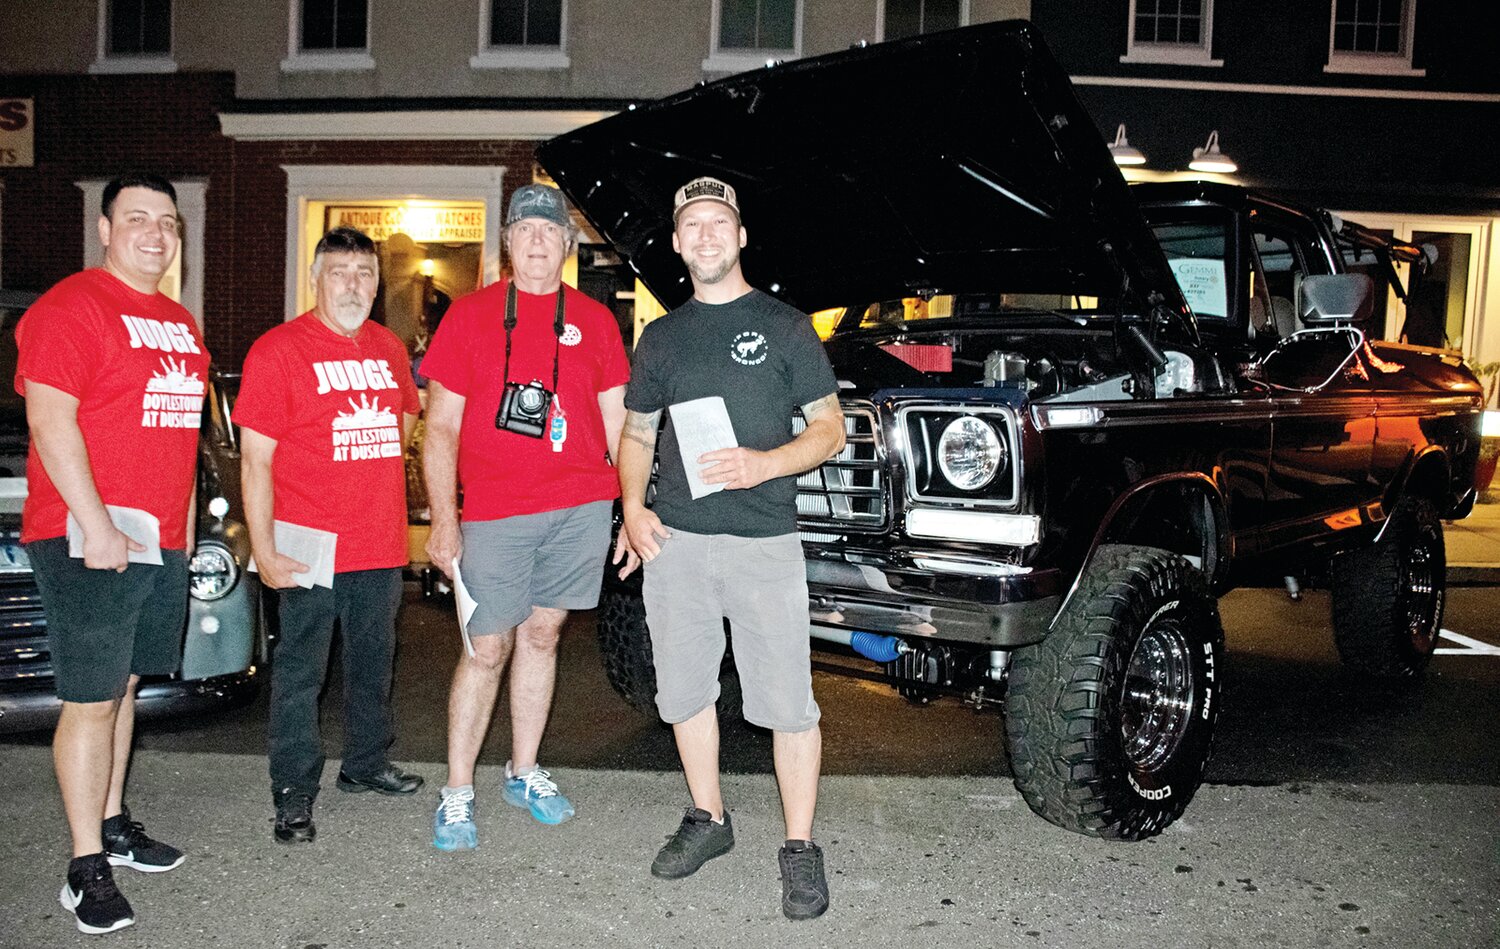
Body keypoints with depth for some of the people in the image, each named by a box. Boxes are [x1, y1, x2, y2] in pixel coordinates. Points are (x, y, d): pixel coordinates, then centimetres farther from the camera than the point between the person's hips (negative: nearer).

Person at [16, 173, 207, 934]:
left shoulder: (179, 324, 17)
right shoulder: (70, 308, -9)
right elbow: (50, 422, -17)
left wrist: (184, 521, 17)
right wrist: (95, 525, -22)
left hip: (161, 541, 8)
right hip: (90, 538, -8)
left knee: (123, 687, 16)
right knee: (91, 700, -4)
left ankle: (113, 824, 29)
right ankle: (87, 868, 4)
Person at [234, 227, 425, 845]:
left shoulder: (388, 348, 10)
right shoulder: (279, 350, -8)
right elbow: (255, 458, -10)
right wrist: (263, 549, -15)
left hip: (382, 543, 6)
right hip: (309, 543, -6)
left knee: (374, 661, 18)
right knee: (301, 671, 2)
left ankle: (366, 764, 35)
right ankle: (293, 797, 13)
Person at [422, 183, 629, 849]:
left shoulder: (595, 322, 10)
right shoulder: (470, 315, 3)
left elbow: (617, 422, 11)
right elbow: (440, 427, 0)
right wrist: (443, 518, -7)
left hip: (582, 508, 2)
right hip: (495, 514, -2)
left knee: (542, 634, 12)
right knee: (486, 649, 1)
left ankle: (524, 773, 26)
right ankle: (456, 794, 12)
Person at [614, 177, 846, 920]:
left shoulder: (785, 327, 3)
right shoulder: (661, 337, 13)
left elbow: (829, 429, 2)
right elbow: (636, 433, 19)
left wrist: (765, 464, -16)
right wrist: (632, 508, 1)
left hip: (764, 543, -4)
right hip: (675, 539, 4)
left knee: (787, 701, -3)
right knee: (684, 690, 12)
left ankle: (799, 848, 11)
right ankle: (708, 819, 30)